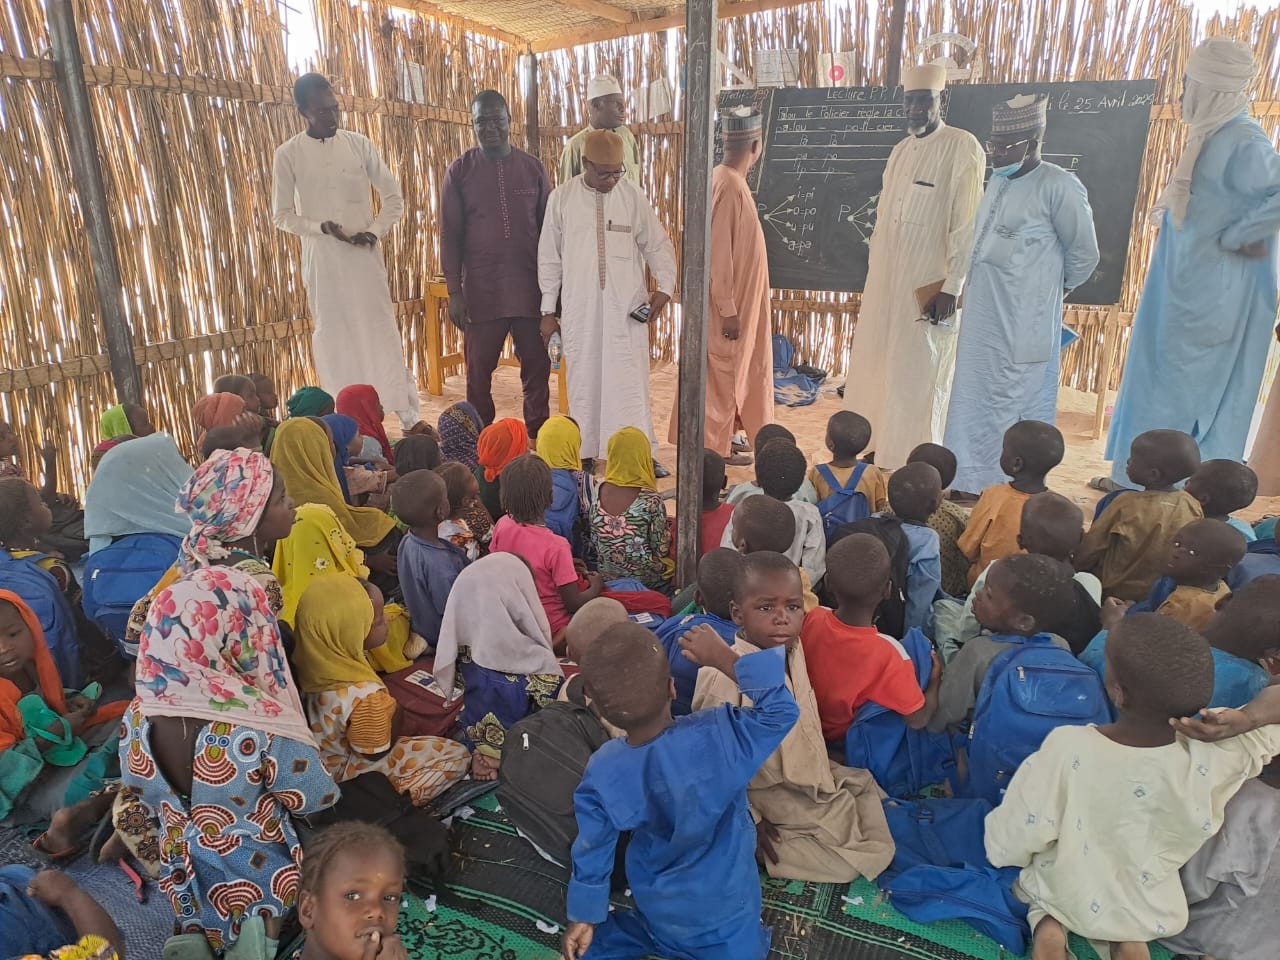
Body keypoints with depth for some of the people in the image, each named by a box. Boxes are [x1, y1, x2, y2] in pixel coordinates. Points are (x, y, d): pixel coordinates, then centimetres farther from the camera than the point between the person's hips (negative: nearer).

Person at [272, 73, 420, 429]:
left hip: (365, 255, 0)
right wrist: (322, 227, -15)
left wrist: (375, 231, -9)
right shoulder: (288, 154, 0)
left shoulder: (360, 144, 3)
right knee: (334, 337, 5)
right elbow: (282, 215, 2)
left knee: (382, 332, 1)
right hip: (322, 259, 0)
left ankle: (408, 414, 8)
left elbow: (394, 198, 7)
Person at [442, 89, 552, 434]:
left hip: (530, 287, 1)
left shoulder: (532, 167, 5)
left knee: (537, 366, 6)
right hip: (481, 290, -1)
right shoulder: (460, 170, 1)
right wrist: (454, 292, -4)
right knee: (479, 370, 5)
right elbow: (450, 235, 1)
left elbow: (549, 228, 9)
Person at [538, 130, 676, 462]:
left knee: (629, 381, -3)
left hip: (626, 307, -1)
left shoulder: (632, 195, 2)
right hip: (579, 307, 1)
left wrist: (665, 286, -5)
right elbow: (549, 257, 6)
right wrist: (548, 310, 6)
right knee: (583, 379, 6)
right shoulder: (562, 197, 3)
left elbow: (658, 245, 10)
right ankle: (584, 453, 16)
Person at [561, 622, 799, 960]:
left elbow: (592, 850, -9)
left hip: (656, 904, 5)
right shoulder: (715, 738, -35)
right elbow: (781, 710, -25)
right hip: (721, 905, -4)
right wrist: (722, 656, -22)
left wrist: (583, 916, 7)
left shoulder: (602, 772, -21)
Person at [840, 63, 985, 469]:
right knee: (877, 370, 11)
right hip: (887, 281, 7)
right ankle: (880, 449, 24)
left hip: (928, 286, -7)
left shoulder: (963, 148, -9)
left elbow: (967, 225, -14)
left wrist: (951, 288, -19)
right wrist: (874, 274, 14)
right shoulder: (902, 150, 13)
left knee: (919, 377, -2)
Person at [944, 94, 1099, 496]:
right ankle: (972, 481, 26)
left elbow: (1084, 254, -5)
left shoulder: (1058, 187, -13)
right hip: (981, 319, 8)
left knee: (1016, 408, -1)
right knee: (974, 400, 14)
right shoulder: (997, 181, 10)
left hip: (1023, 325, -8)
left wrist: (1053, 289, 8)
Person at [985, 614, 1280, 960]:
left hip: (1062, 896, -2)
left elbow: (1007, 846, -22)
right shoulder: (1212, 764, -29)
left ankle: (1049, 925, 7)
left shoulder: (1065, 749, -34)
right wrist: (1248, 718, -29)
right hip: (1149, 915, 3)